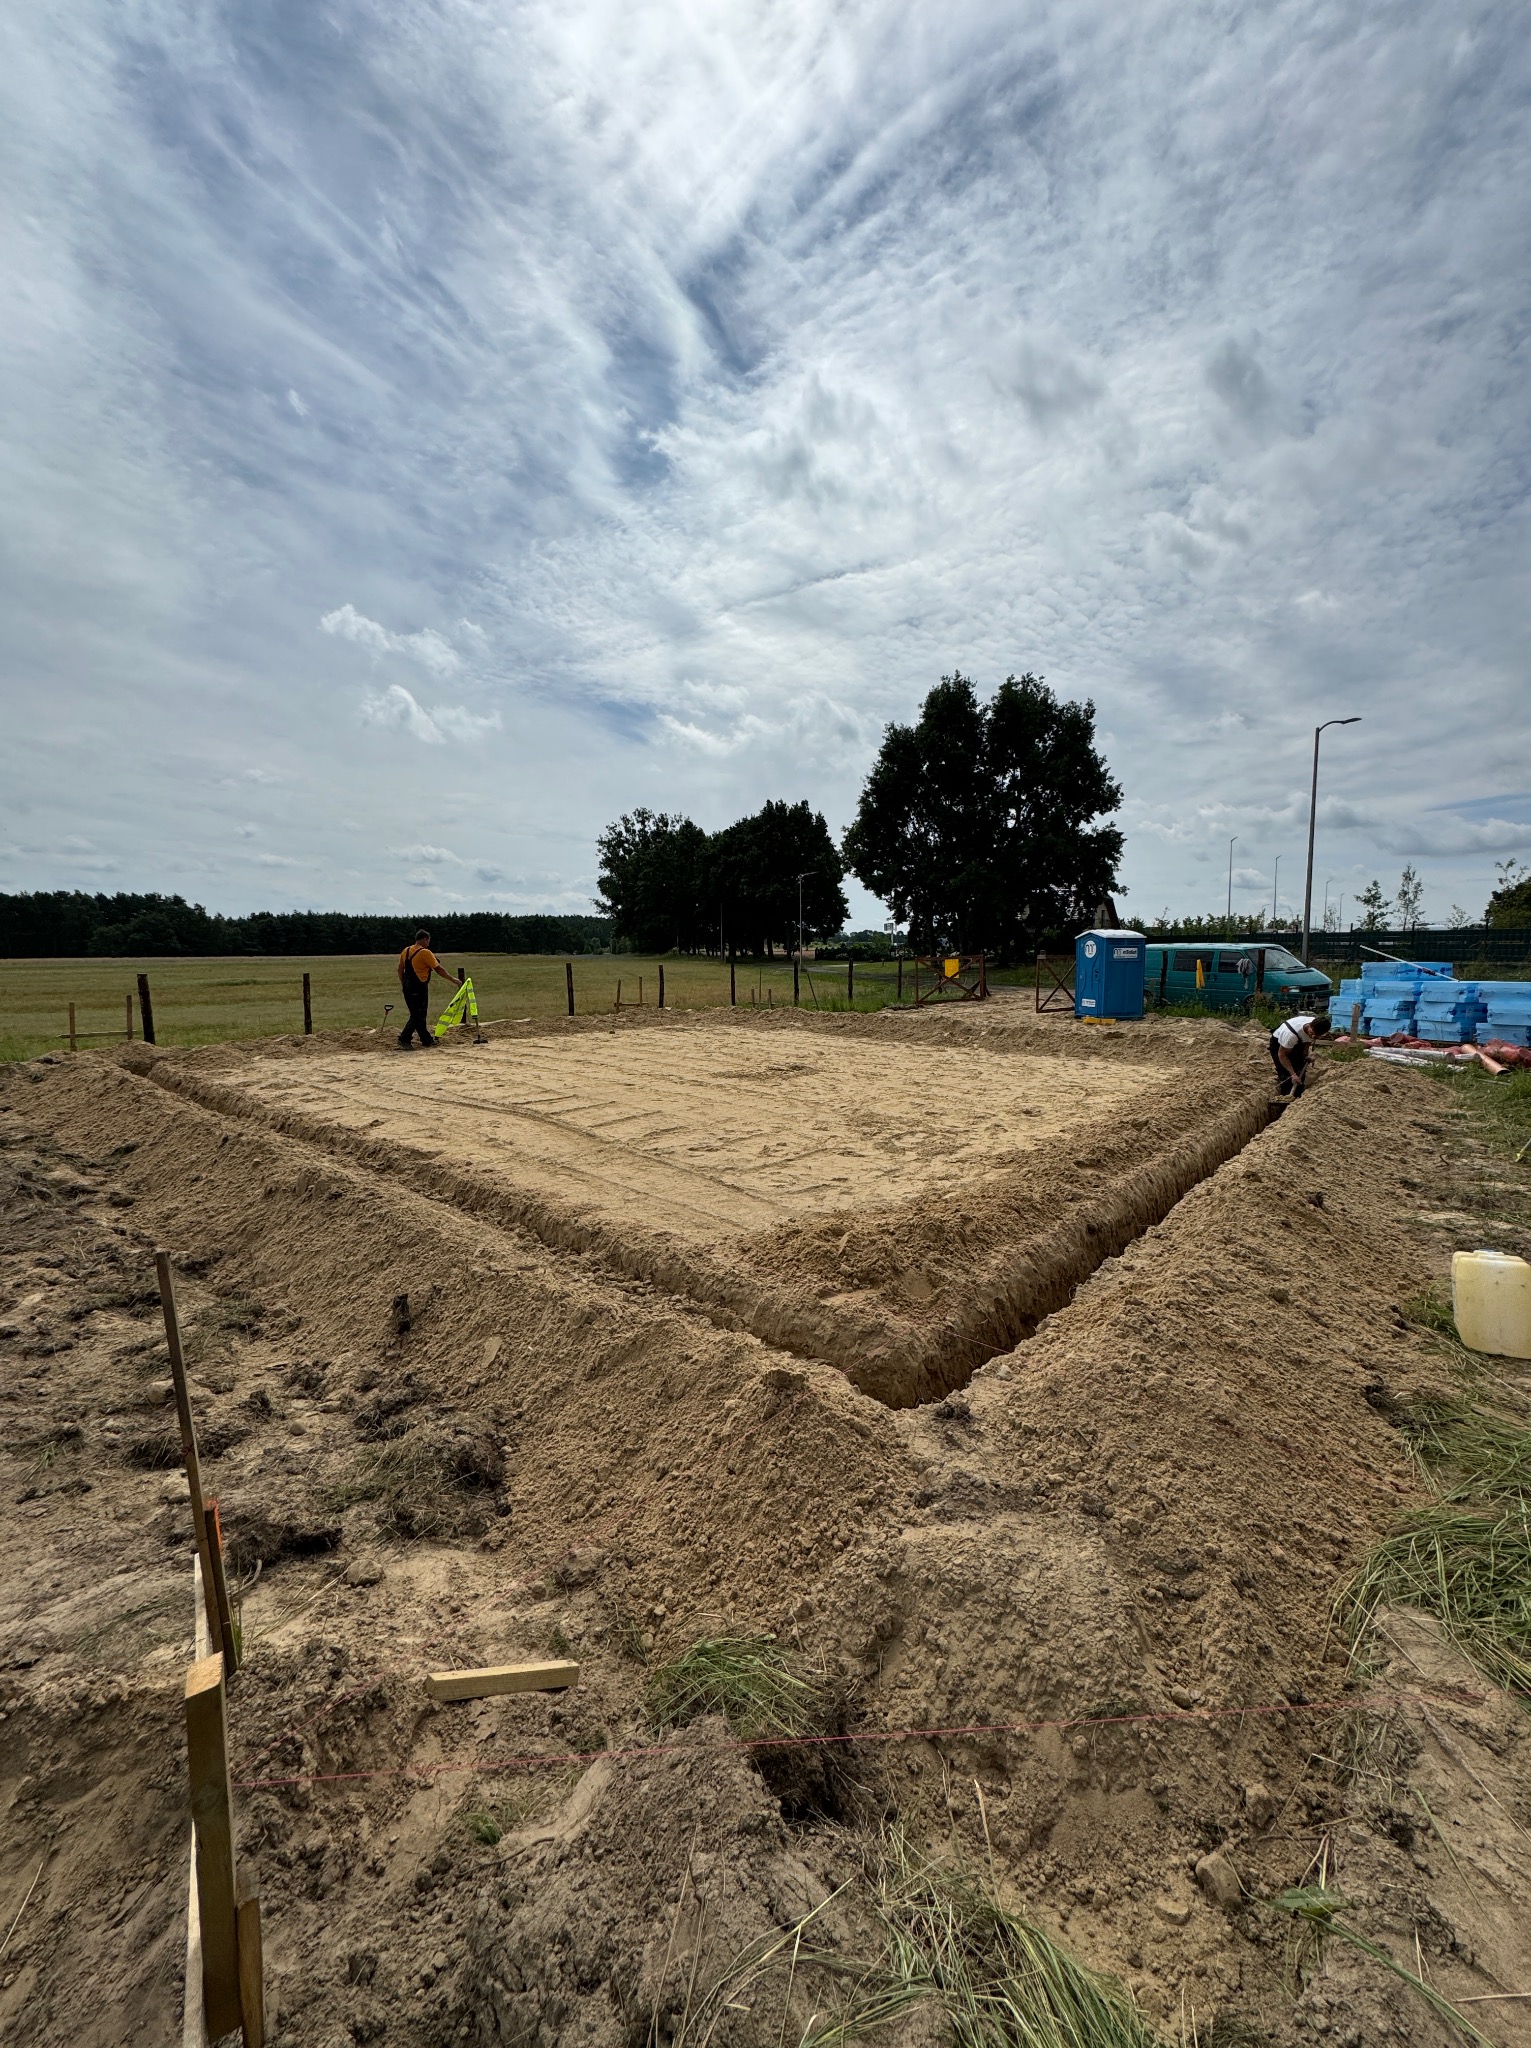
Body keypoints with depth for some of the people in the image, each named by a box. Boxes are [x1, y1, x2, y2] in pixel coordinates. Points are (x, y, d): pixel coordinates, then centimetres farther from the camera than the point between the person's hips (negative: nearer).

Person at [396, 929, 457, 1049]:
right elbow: (439, 969, -13)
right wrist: (452, 979, -3)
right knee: (417, 1016, -3)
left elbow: (400, 970, 13)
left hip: (407, 987, 8)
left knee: (418, 1015, 15)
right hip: (419, 988, -8)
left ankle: (426, 1039, 24)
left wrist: (403, 984, 22)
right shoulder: (425, 953, -13)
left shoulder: (406, 951, 9)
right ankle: (404, 1039, -11)